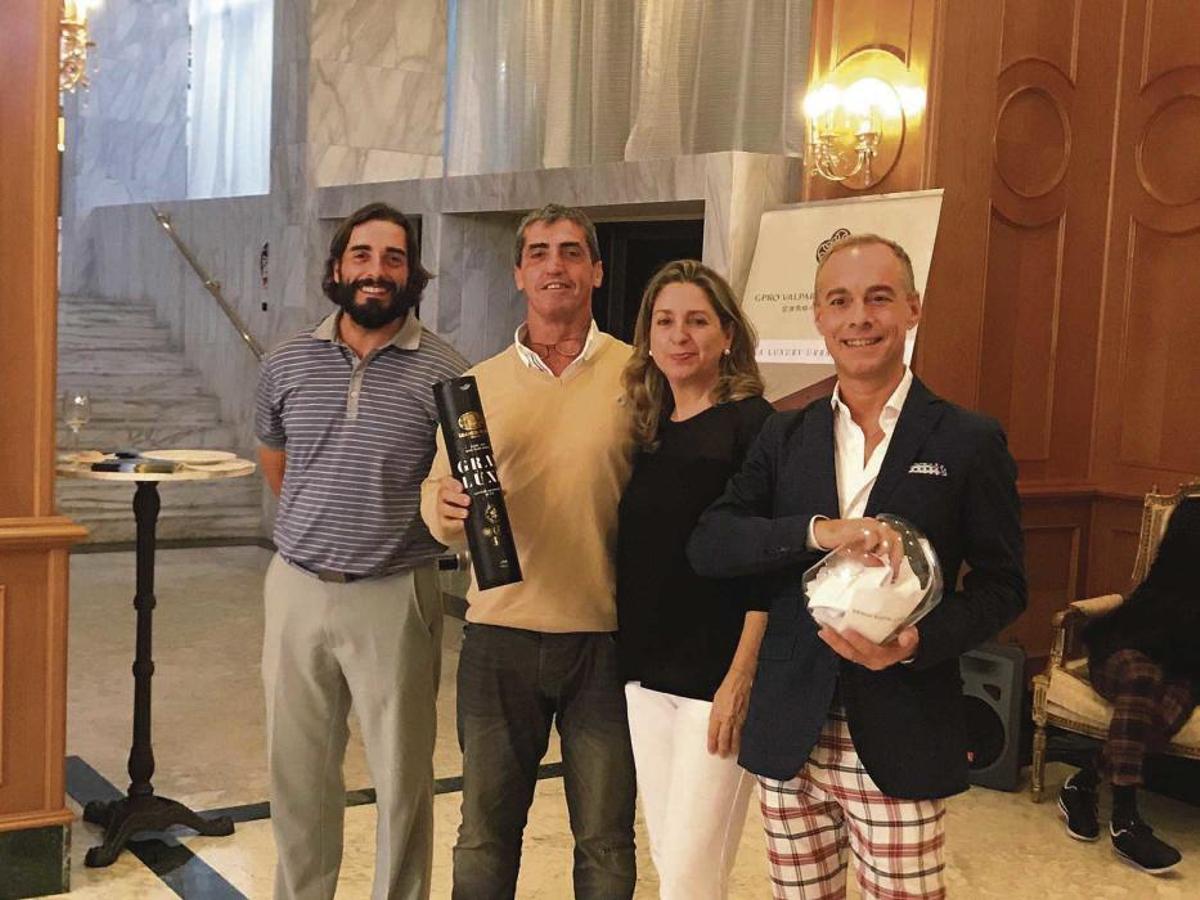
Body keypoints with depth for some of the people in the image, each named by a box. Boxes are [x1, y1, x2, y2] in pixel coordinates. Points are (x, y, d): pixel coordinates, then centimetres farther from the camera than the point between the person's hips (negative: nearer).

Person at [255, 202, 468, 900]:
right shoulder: (289, 363, 5)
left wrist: (402, 522, -8)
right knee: (298, 771, 14)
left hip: (395, 597, -3)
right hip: (297, 587, 4)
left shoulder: (443, 371, -7)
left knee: (403, 777, 6)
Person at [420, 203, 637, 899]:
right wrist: (447, 507, -18)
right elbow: (437, 493, 6)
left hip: (606, 638, -2)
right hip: (500, 635, 2)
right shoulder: (481, 382, 7)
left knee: (605, 841, 10)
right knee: (486, 832, 12)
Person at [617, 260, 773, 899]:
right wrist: (631, 658, 9)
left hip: (717, 677, -6)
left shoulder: (753, 426, -9)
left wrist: (741, 679, -17)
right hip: (647, 674, 7)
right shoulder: (647, 432, 11)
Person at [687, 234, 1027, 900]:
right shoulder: (785, 436, 7)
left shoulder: (969, 441, -1)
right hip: (788, 738, 3)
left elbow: (1001, 585, 1)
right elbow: (708, 545, -4)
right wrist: (817, 531, -20)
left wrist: (919, 642, -17)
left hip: (901, 742, -3)